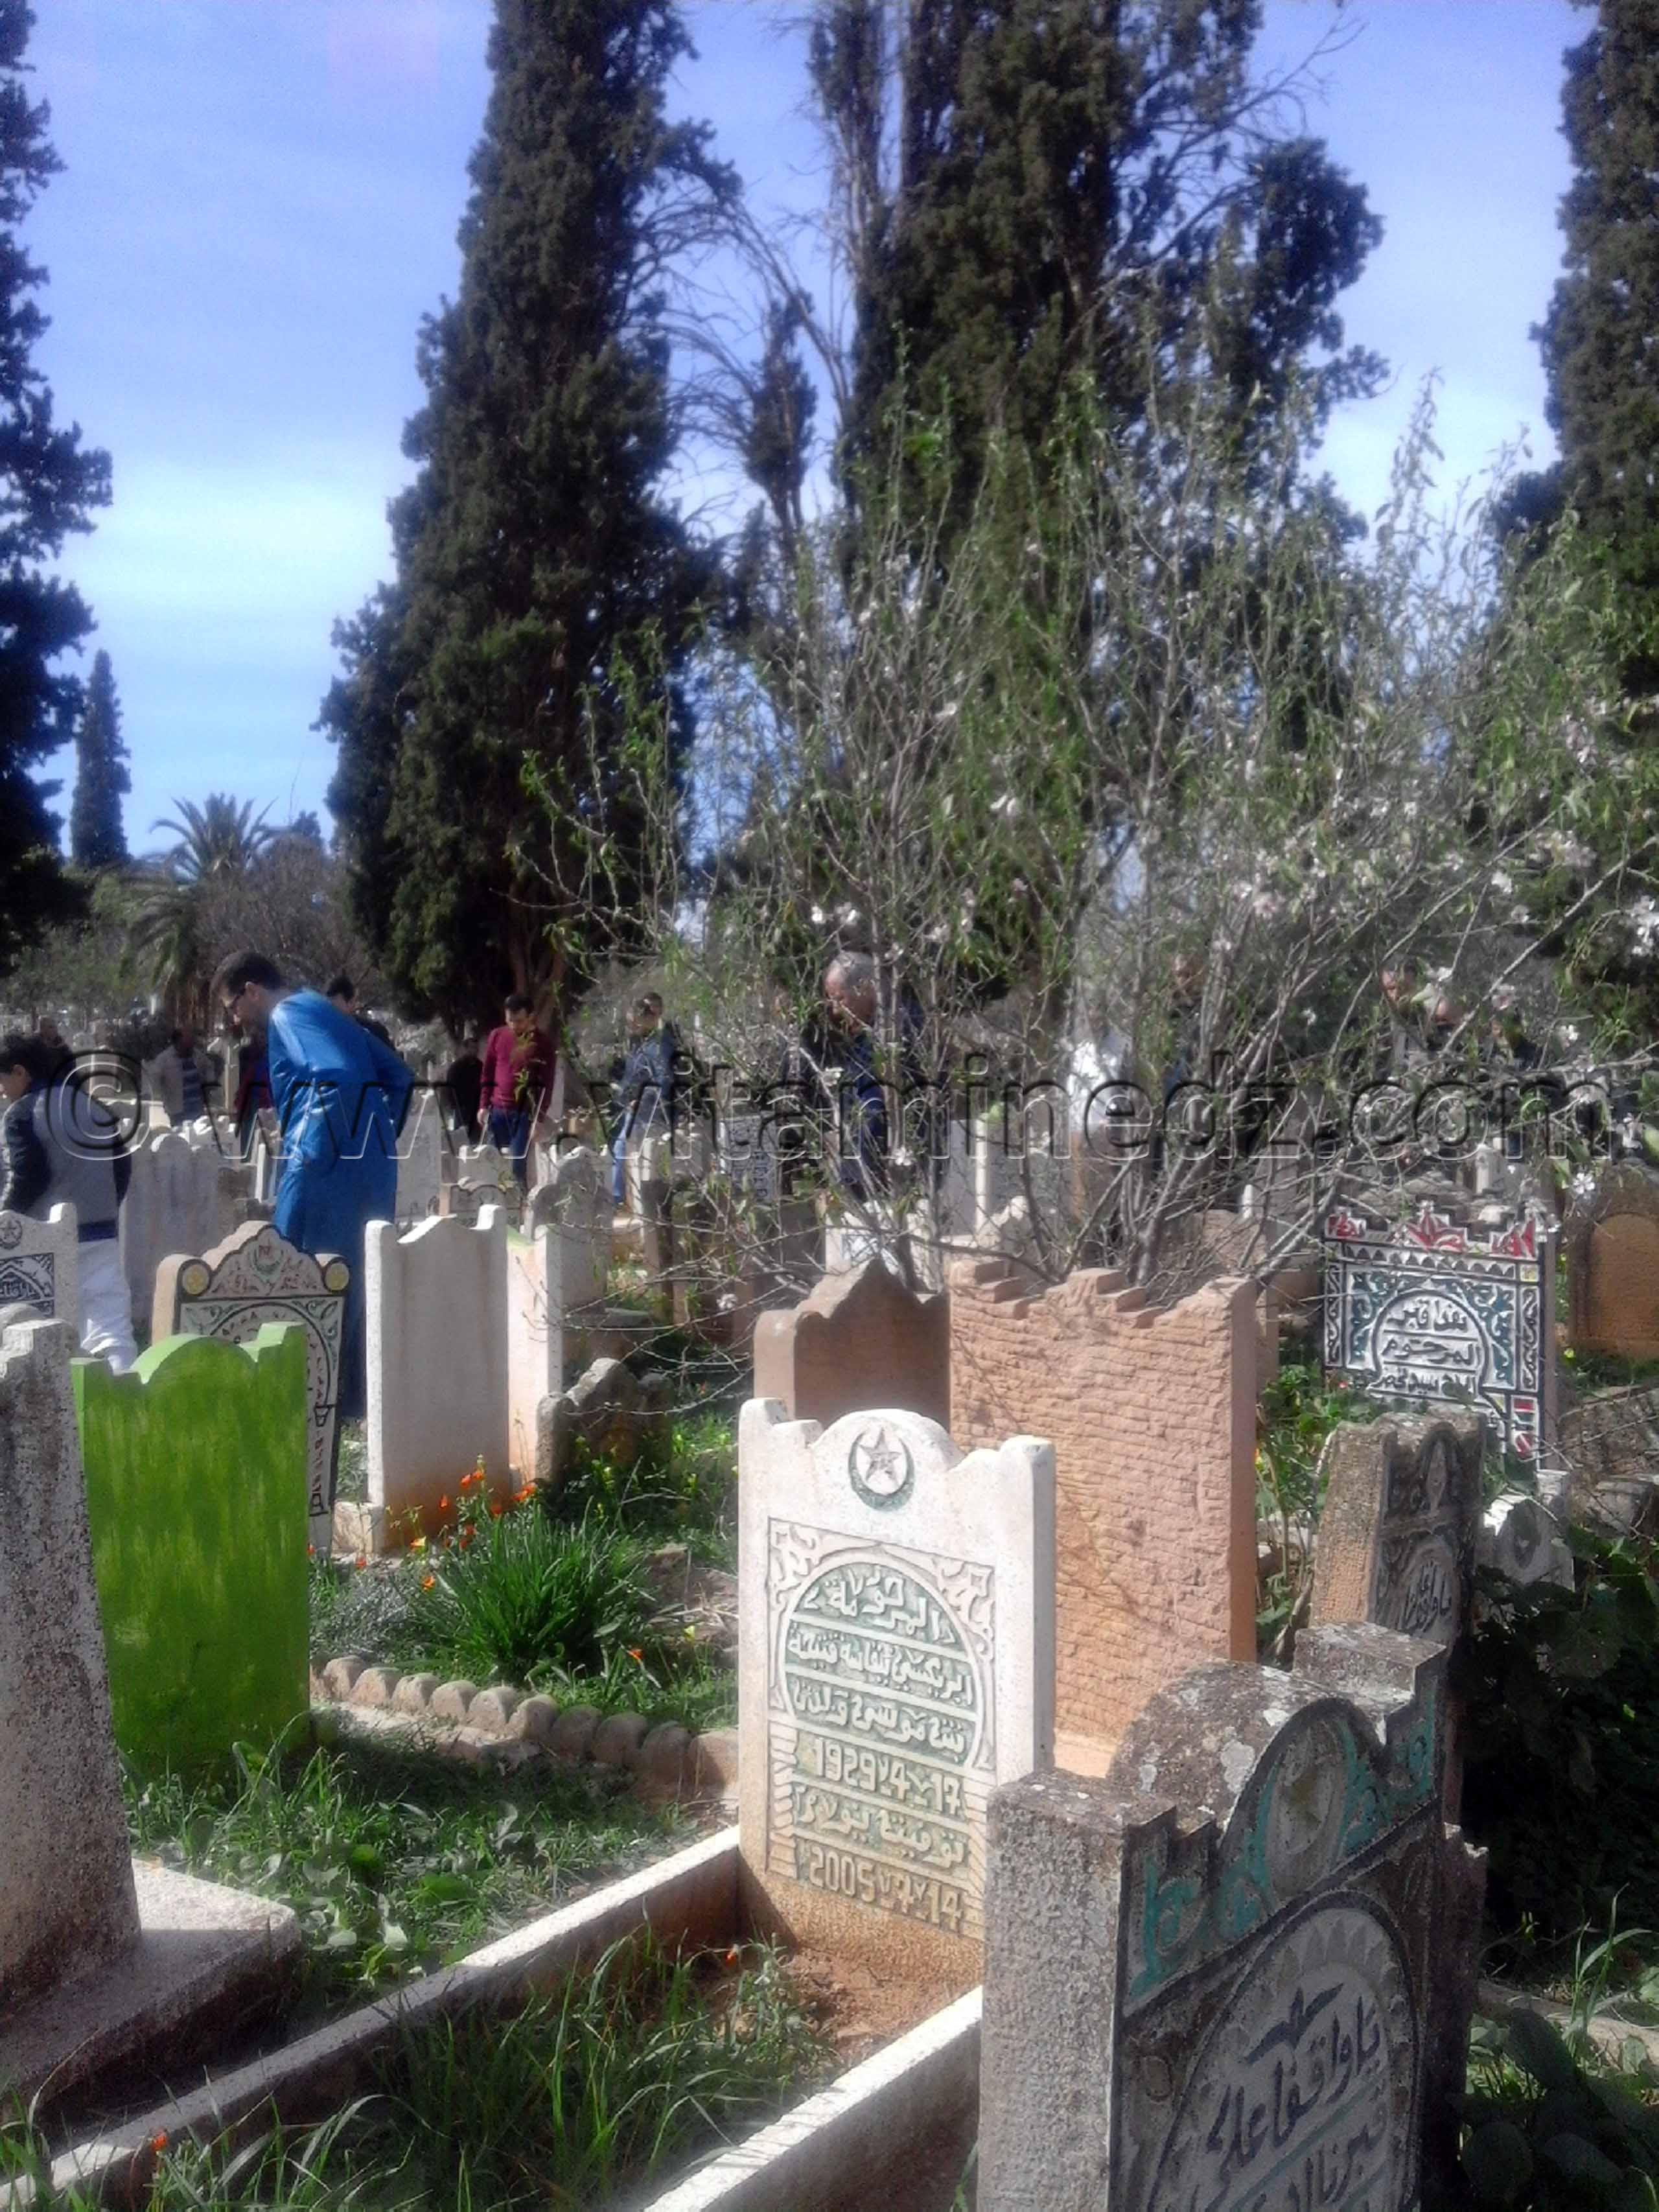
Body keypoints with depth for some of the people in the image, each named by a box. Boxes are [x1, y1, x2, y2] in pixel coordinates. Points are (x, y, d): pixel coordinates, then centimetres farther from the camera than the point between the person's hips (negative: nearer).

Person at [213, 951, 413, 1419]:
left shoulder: (286, 1016, -7)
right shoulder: (321, 1010, 20)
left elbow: (337, 1080, -24)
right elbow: (398, 1075, 22)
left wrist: (308, 1149, -19)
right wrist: (380, 1136, 19)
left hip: (329, 1166, -9)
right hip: (372, 1164, 9)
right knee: (355, 1281, 15)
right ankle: (355, 1395, 22)